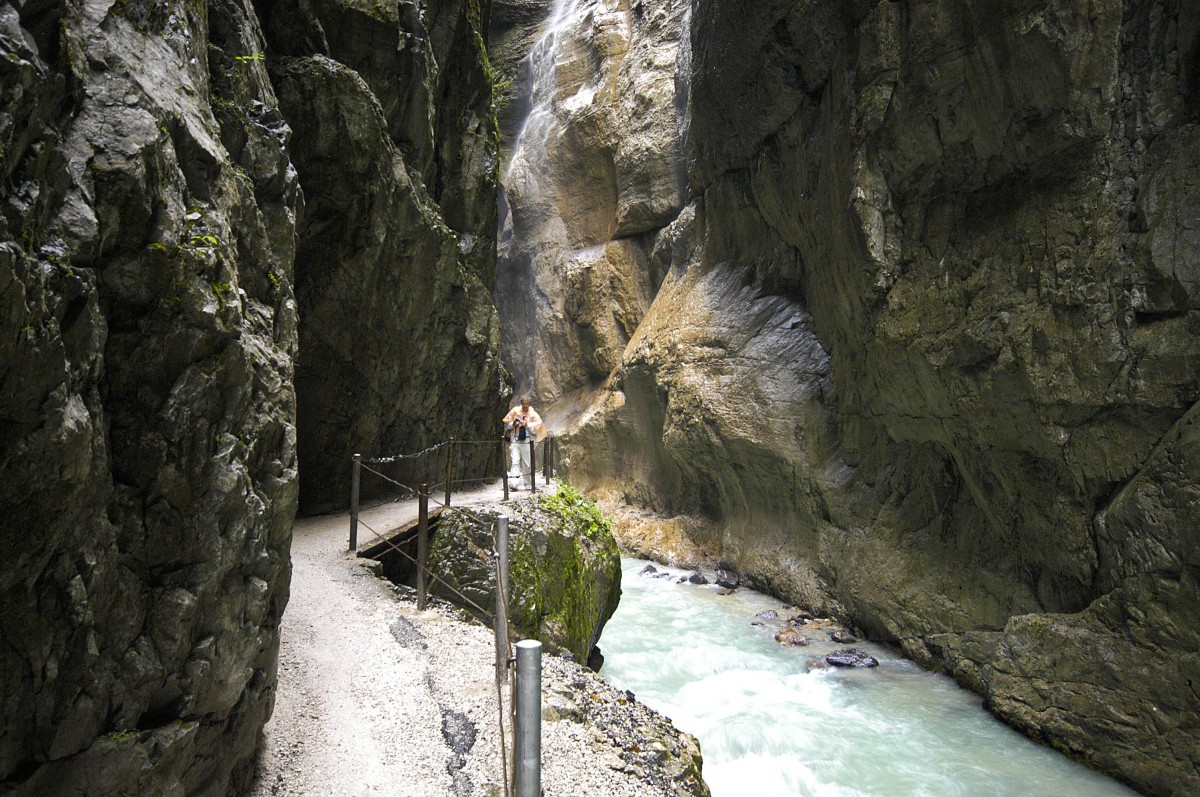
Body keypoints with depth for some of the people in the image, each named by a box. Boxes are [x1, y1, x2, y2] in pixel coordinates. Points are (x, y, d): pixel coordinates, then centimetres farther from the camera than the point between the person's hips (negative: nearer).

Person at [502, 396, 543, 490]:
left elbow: (538, 425, -3)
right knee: (515, 461, -13)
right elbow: (506, 422, 11)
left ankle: (528, 485, 15)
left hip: (527, 441, 1)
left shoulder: (533, 414, 6)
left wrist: (527, 424, -17)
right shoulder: (515, 411, 6)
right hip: (515, 441, -1)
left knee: (527, 463, 4)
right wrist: (513, 424, -10)